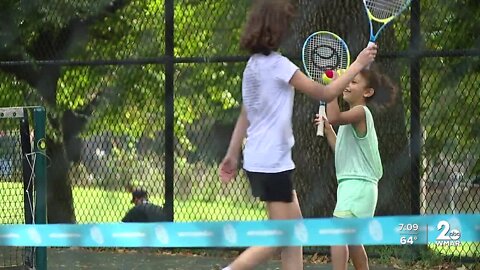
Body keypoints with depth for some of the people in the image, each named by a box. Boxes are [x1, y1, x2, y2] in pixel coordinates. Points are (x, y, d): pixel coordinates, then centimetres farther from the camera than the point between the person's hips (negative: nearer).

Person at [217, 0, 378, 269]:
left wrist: (232, 154, 22)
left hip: (261, 160, 9)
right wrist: (359, 64, -5)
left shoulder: (255, 64, 10)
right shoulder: (277, 64, -17)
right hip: (272, 163, -9)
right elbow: (325, 93, -13)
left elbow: (245, 115, 16)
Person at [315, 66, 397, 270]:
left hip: (357, 184, -11)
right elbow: (341, 149, 26)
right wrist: (327, 130, 18)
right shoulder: (352, 116, 19)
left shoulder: (361, 112, -12)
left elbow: (335, 117, -32)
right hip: (351, 184, 11)